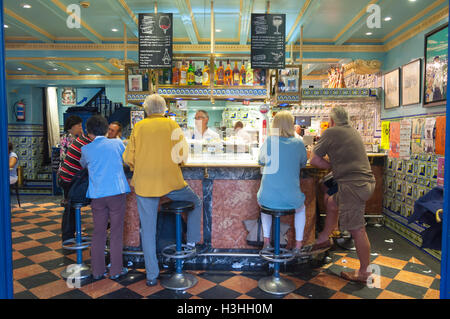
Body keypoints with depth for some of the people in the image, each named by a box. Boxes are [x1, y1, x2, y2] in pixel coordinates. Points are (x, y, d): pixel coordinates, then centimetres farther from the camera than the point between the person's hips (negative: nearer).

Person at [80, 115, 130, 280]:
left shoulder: (86, 149, 5)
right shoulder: (117, 143, 3)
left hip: (97, 195, 2)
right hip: (117, 192, -1)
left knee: (98, 233, 12)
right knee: (116, 232, 7)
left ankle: (98, 271, 21)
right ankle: (116, 270, 15)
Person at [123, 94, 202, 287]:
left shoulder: (138, 127, 3)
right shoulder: (172, 125, 1)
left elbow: (128, 159, 3)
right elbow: (182, 156, -2)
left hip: (144, 184, 2)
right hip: (170, 182, -1)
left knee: (148, 230, 10)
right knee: (196, 203, 25)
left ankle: (152, 276, 17)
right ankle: (192, 242, 23)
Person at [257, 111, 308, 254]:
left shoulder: (269, 141, -3)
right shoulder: (298, 143, -4)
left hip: (268, 197, 1)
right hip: (291, 199, 0)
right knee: (301, 207, 34)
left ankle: (266, 241, 35)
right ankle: (298, 244, 33)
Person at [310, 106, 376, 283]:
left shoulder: (330, 133, -5)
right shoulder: (353, 131, 18)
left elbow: (314, 160, -3)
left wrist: (332, 166, 6)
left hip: (352, 184, -9)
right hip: (366, 180, 9)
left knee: (357, 229, 0)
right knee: (333, 201, 27)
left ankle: (364, 272, 12)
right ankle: (324, 238, 39)